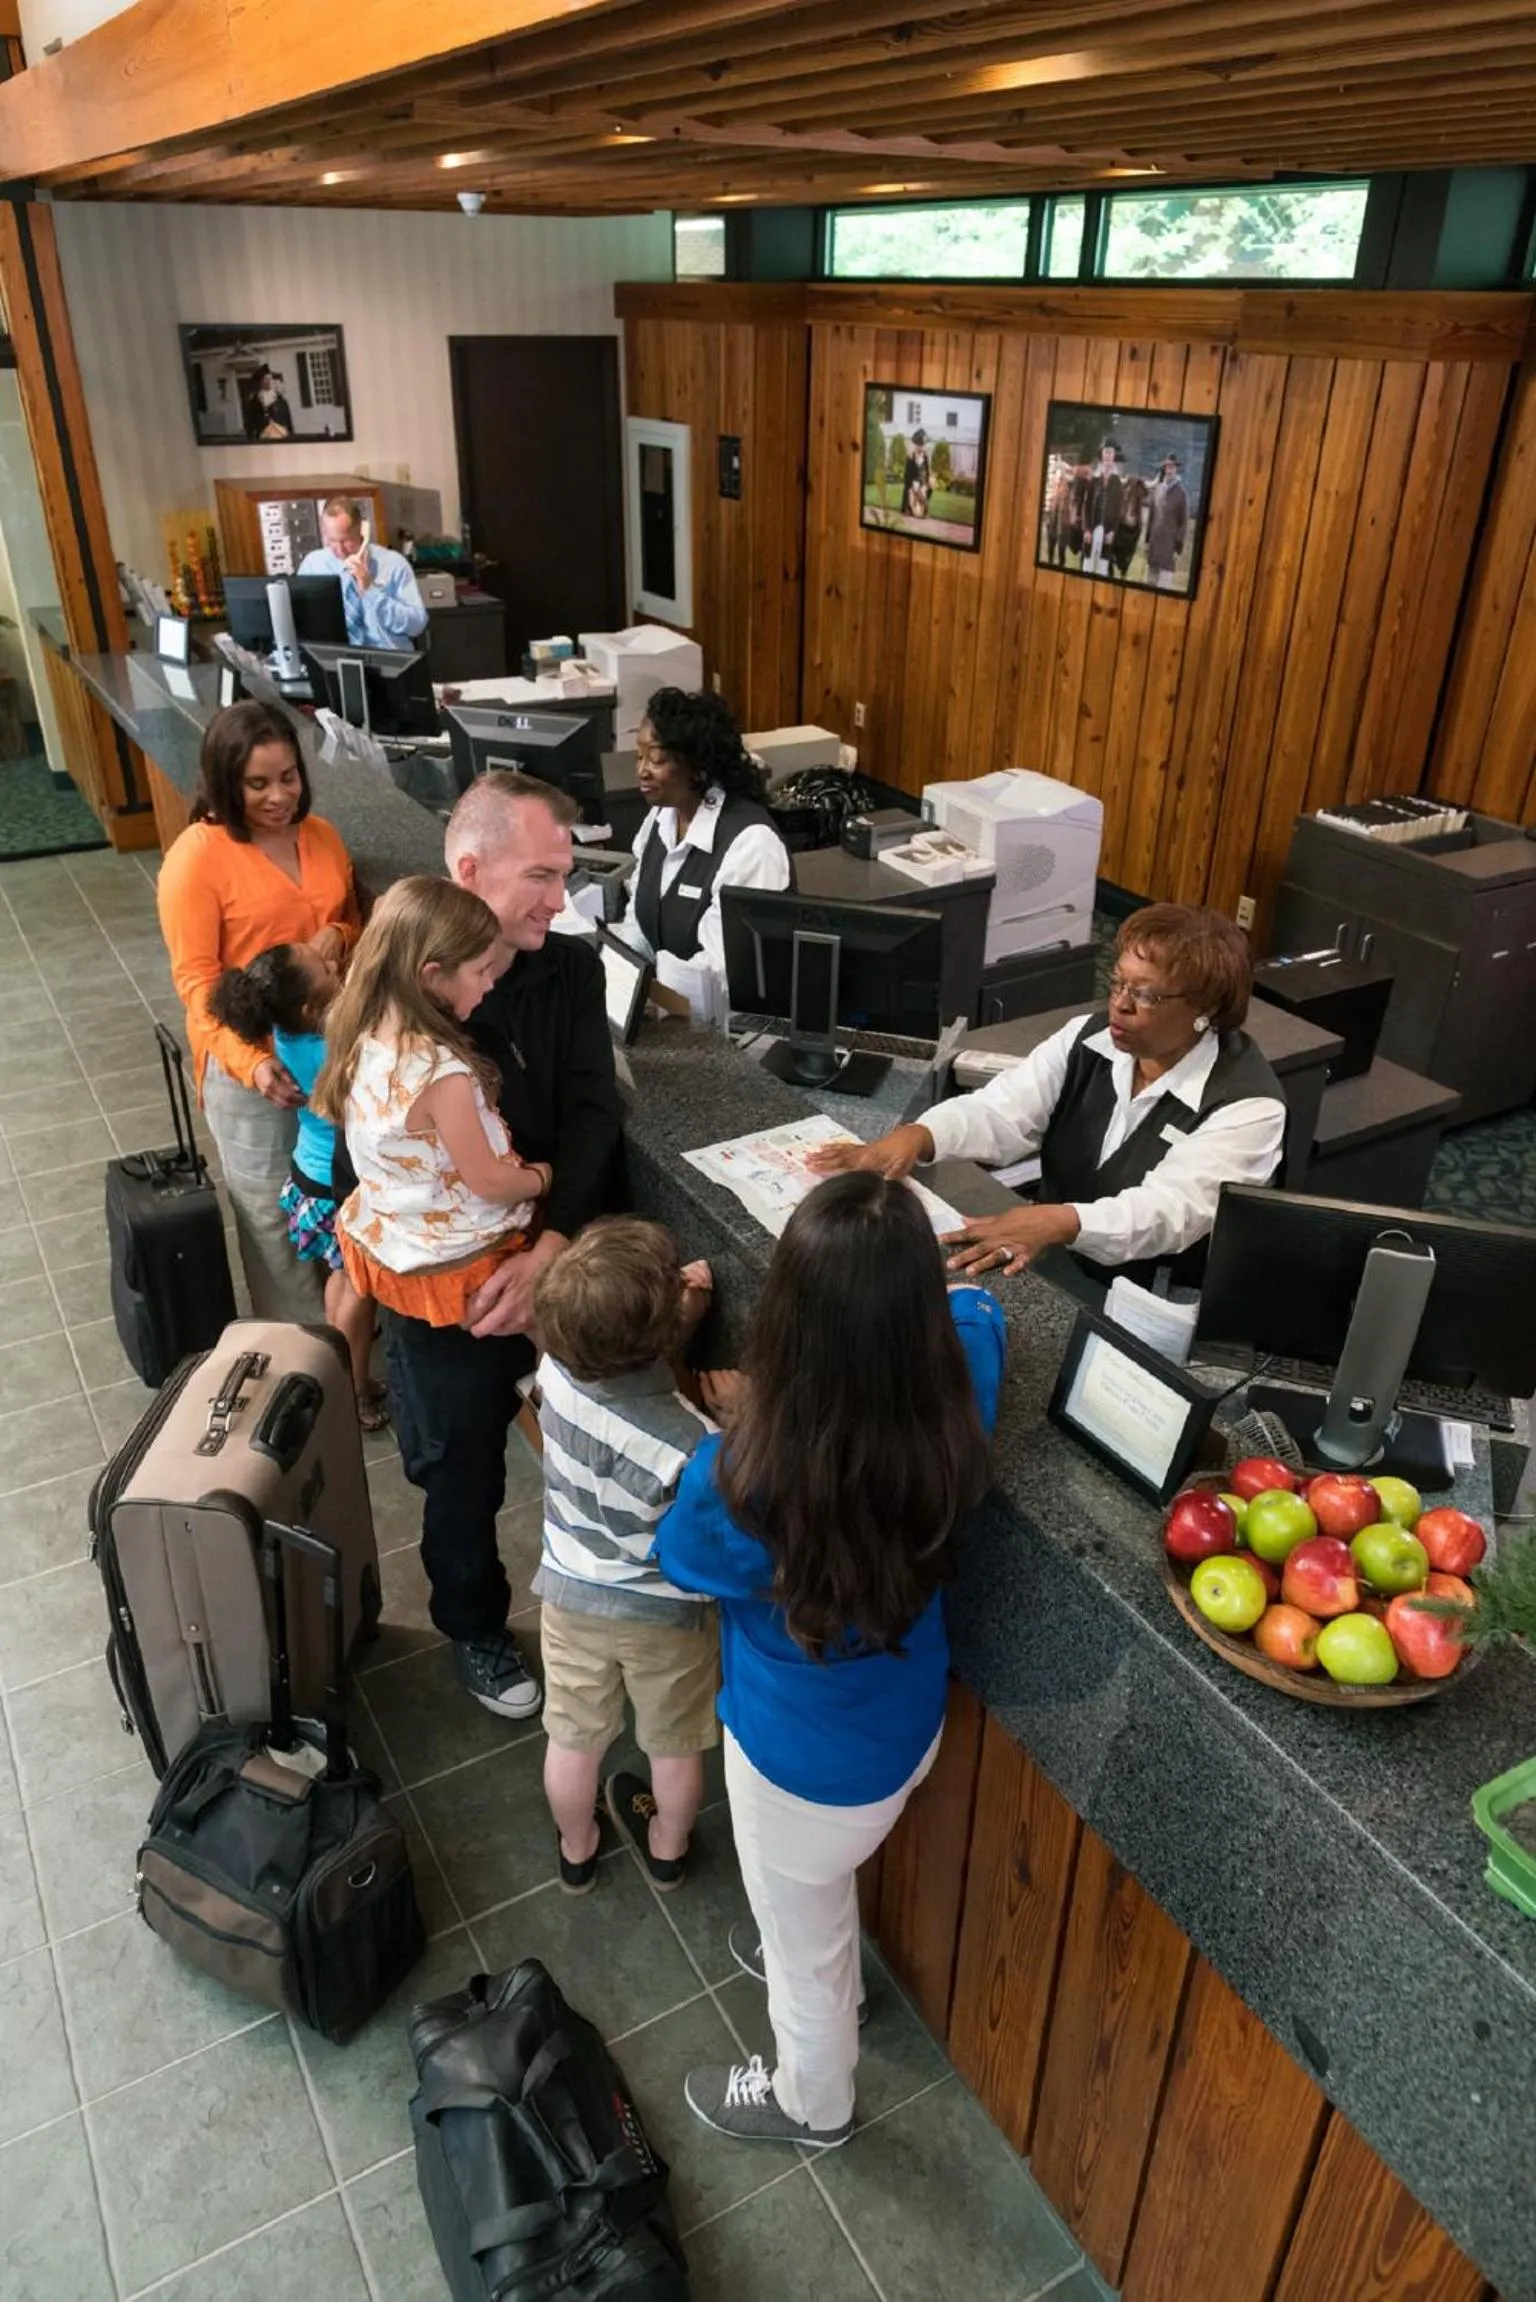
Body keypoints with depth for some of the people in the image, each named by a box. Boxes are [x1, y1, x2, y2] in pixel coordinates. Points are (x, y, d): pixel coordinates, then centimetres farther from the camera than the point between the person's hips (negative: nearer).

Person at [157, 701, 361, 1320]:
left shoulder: (320, 835, 1)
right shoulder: (197, 856, -17)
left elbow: (352, 920, 15)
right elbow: (196, 979, -16)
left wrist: (338, 936, -10)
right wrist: (249, 1061, -28)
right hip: (252, 1060, -5)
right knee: (273, 1210, 9)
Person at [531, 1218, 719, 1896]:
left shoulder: (558, 1370, -25)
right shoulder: (691, 1448, -39)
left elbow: (622, 1358, -2)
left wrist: (679, 1312, -16)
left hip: (571, 1595, 3)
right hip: (667, 1615, -3)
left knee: (573, 1739, 28)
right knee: (675, 1746, 27)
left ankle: (576, 1851, 54)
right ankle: (668, 1849, 53)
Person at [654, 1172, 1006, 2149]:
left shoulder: (749, 1478, -40)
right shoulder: (957, 1400, -26)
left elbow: (683, 1557, -14)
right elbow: (978, 1309, 1)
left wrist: (736, 1432, -5)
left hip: (806, 1760, -5)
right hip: (907, 1724, 5)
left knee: (803, 1934, 28)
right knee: (820, 1900, 38)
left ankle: (811, 2102, 59)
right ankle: (825, 1976, 69)